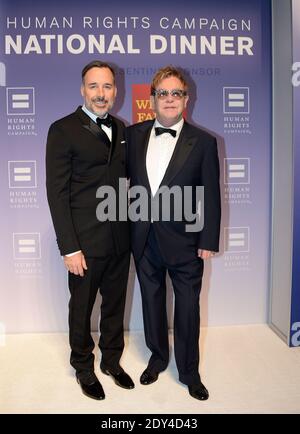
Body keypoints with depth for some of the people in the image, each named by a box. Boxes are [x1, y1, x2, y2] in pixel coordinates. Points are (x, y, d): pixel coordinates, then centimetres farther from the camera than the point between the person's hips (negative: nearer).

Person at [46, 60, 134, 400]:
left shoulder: (121, 128, 10)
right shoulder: (63, 130, -8)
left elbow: (126, 179, 12)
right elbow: (57, 193, -12)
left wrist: (131, 228, 5)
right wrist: (69, 248, -15)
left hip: (120, 239, 5)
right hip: (86, 242, -5)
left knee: (115, 304, 18)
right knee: (81, 308, 13)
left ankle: (112, 360, 40)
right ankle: (83, 367, 36)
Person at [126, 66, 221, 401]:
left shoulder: (203, 142, -6)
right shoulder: (133, 135, 2)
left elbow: (211, 196, -5)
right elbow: (126, 177, 8)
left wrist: (209, 241, -7)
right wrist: (131, 223, 3)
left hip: (183, 240, -3)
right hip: (144, 238, 3)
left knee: (187, 308, 10)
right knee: (151, 300, 18)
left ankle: (189, 371, 33)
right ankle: (158, 357, 42)